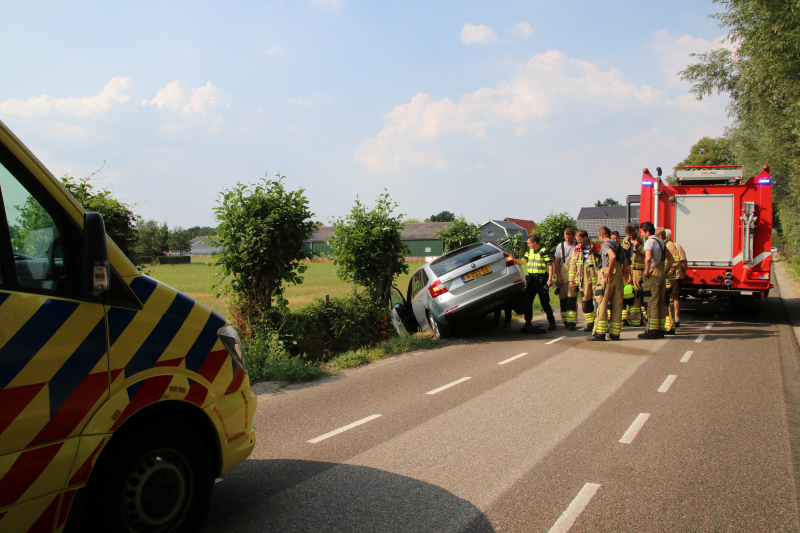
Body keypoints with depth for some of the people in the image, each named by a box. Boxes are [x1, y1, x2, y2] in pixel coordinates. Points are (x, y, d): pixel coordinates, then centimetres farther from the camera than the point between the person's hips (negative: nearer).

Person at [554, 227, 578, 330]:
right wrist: (558, 276, -1)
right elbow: (557, 262, 9)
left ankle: (572, 322, -11)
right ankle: (565, 321, 15)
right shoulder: (560, 246, 10)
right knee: (563, 298, 5)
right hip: (563, 273, 3)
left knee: (572, 298, -10)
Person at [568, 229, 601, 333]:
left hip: (596, 278, -3)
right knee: (585, 302, 4)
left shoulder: (597, 248, 2)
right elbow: (573, 265, 13)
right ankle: (590, 323, 13)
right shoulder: (577, 249, 12)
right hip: (583, 280, 3)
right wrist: (572, 280, 8)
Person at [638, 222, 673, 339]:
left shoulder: (649, 241, -10)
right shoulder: (661, 241, 18)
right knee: (661, 303, 9)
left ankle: (652, 330, -7)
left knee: (652, 303, -7)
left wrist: (646, 271, -16)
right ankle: (660, 330, 12)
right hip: (662, 275, 9)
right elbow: (670, 259, 23)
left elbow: (648, 258, -27)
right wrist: (665, 272, 17)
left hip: (653, 275, -9)